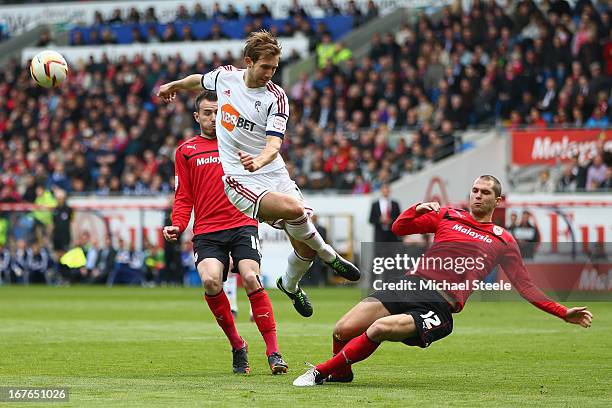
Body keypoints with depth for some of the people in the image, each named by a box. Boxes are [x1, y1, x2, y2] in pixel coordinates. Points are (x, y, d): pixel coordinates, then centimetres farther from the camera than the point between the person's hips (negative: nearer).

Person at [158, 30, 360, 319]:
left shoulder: (276, 98, -6)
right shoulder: (225, 76, 0)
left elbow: (274, 144, -17)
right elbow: (200, 80, 25)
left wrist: (259, 161, -39)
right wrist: (174, 85, 41)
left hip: (274, 174, 1)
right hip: (239, 179, -1)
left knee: (305, 246, -4)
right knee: (295, 209, -31)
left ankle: (290, 284, 31)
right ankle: (328, 255, -3)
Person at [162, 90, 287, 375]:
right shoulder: (186, 151, 15)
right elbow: (184, 197, 16)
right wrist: (177, 226, -1)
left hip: (242, 224, 0)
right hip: (206, 231, 0)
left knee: (251, 279, -20)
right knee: (211, 281, -24)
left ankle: (273, 352, -14)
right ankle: (236, 345, -4)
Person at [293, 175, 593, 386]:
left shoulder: (503, 241, 15)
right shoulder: (447, 216, 19)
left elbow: (526, 287, 18)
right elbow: (398, 228, 18)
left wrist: (564, 313, 11)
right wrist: (417, 209, -3)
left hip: (440, 307, -3)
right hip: (412, 284, 3)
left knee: (378, 329, -30)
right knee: (343, 330, -14)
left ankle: (321, 372, -13)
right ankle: (341, 374, 18)